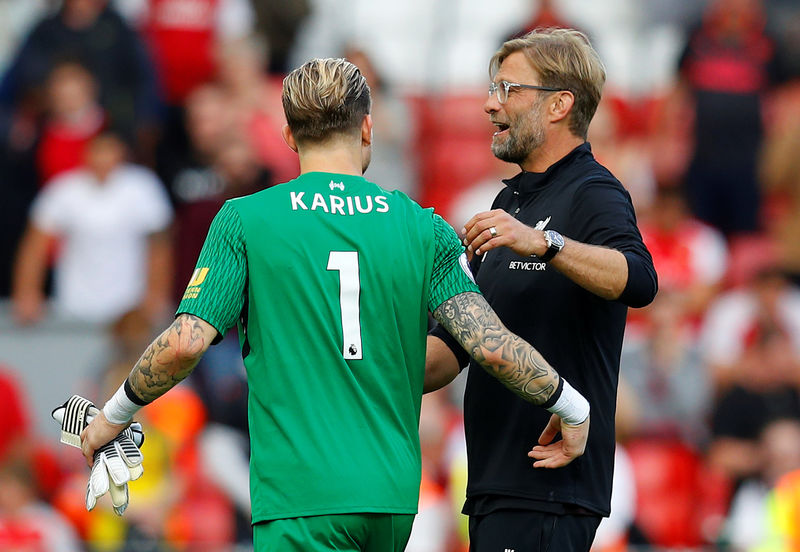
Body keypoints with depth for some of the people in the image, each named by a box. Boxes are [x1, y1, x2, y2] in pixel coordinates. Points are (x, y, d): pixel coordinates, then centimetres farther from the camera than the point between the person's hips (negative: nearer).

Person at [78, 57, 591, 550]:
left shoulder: (244, 220, 0)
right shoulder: (423, 229, 6)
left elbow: (186, 343, -8)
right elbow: (491, 345, -2)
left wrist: (114, 417, 8)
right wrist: (572, 409, 13)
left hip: (299, 495, -4)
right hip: (394, 500, 4)